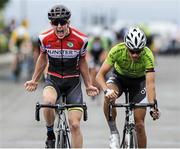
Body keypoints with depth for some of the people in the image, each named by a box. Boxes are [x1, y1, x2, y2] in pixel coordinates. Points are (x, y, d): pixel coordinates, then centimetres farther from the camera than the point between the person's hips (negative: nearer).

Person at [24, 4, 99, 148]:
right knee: (48, 101, -34)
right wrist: (34, 81, 15)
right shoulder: (45, 38, -9)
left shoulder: (80, 39, -12)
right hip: (53, 80, 0)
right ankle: (50, 135, -9)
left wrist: (89, 85, 10)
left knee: (75, 125, -9)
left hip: (73, 81, 0)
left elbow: (82, 62, 5)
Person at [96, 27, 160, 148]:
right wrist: (107, 90, -51)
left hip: (138, 81, 0)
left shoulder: (148, 56, -33)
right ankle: (114, 133, -18)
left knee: (139, 124, -6)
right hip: (119, 78, 0)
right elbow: (100, 75, -31)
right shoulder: (117, 50, -32)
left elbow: (150, 83, -38)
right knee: (109, 97, -34)